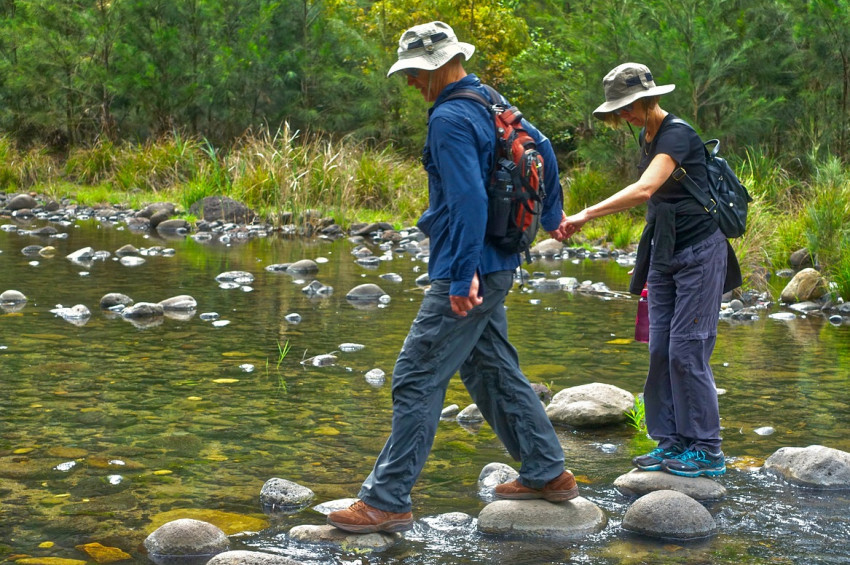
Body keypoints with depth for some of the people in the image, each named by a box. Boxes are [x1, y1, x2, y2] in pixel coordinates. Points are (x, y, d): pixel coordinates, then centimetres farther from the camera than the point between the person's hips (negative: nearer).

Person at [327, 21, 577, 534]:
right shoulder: (489, 102, 12)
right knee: (493, 371, 19)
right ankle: (547, 473, 26)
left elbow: (469, 199, -25)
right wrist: (552, 214, 38)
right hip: (498, 268, 10)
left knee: (417, 380, -7)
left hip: (467, 272, -10)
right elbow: (542, 148, 25)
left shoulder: (450, 119, -17)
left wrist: (463, 278, -26)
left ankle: (387, 501, -4)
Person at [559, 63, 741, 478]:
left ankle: (707, 451, -1)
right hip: (665, 253, 9)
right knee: (661, 350, 6)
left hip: (699, 252, -9)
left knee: (687, 350, -9)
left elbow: (645, 189, -32)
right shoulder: (646, 137, 11)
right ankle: (672, 443, 13)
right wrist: (650, 259, 20)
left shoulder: (678, 134, -17)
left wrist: (586, 215, -36)